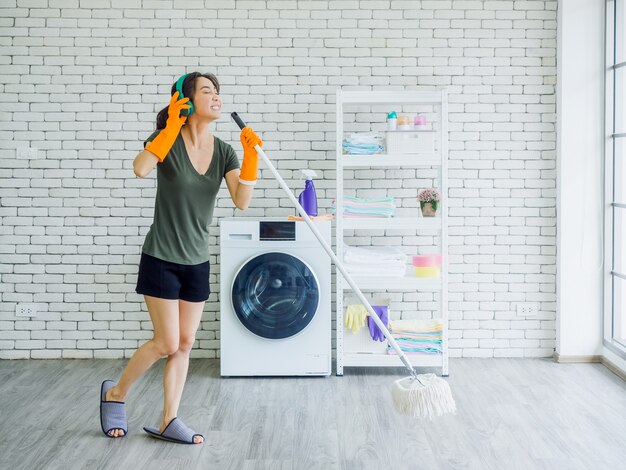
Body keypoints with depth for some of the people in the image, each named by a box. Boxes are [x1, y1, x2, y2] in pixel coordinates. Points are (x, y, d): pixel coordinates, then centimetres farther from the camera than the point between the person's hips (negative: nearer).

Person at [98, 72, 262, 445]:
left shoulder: (223, 151, 0)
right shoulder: (169, 140, -12)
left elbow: (242, 201, -11)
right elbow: (141, 168, -34)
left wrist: (250, 155, -21)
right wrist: (172, 125, -27)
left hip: (197, 262, 5)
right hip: (161, 259, -5)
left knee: (185, 343, 8)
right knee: (167, 343, -4)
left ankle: (169, 421, 19)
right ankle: (115, 393, 21)